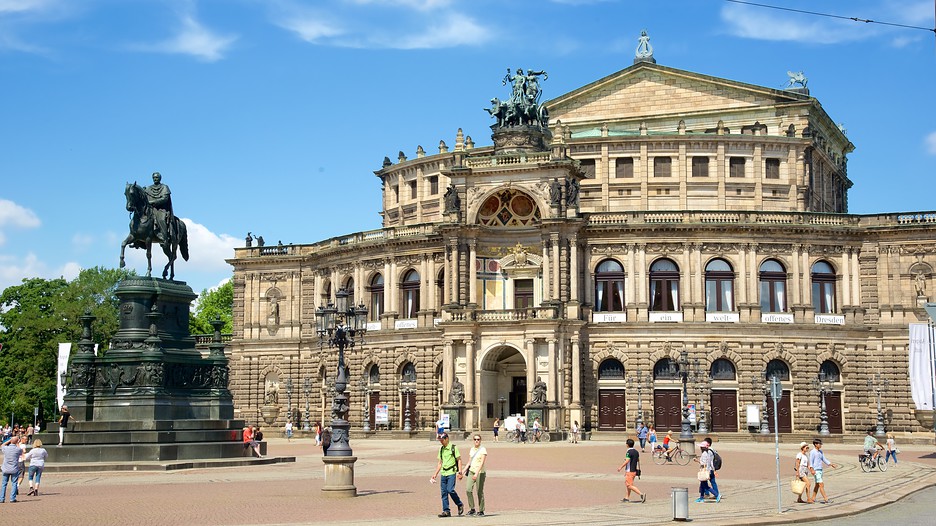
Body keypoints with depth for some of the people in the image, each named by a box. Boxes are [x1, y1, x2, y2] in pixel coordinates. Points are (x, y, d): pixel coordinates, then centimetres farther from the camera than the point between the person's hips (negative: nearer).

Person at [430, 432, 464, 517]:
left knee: (450, 490, -17)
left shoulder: (453, 448, -3)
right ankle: (446, 511, 7)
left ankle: (460, 505, 4)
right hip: (443, 473, 7)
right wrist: (435, 474, 18)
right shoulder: (441, 449, 15)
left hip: (451, 473, -6)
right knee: (443, 492, 2)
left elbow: (459, 460, -4)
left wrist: (459, 472, -13)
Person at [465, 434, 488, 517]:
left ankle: (481, 511, 9)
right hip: (471, 471, 5)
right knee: (468, 490, -10)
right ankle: (472, 509, -1)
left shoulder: (483, 450, -7)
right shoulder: (472, 449, 12)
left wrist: (476, 473, -26)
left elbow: (482, 463, -17)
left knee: (480, 492, -1)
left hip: (480, 472, -5)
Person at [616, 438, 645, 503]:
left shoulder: (629, 452, -16)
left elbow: (627, 461, -22)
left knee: (630, 485, -8)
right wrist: (638, 470, 22)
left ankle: (641, 494, -18)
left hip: (630, 471, -9)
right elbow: (638, 461, 15)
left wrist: (620, 467, -13)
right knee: (628, 483, 19)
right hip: (635, 470, 9)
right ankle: (627, 498, 24)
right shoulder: (636, 451, 9)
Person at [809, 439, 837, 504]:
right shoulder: (812, 452, -11)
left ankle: (813, 498, 19)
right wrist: (812, 469, -31)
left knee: (817, 485, 12)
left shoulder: (820, 452, 13)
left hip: (820, 470, 8)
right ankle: (826, 499, -13)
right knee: (821, 485, -11)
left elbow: (824, 459, 19)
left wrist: (831, 465, 10)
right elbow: (811, 461, -18)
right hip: (816, 471, -8)